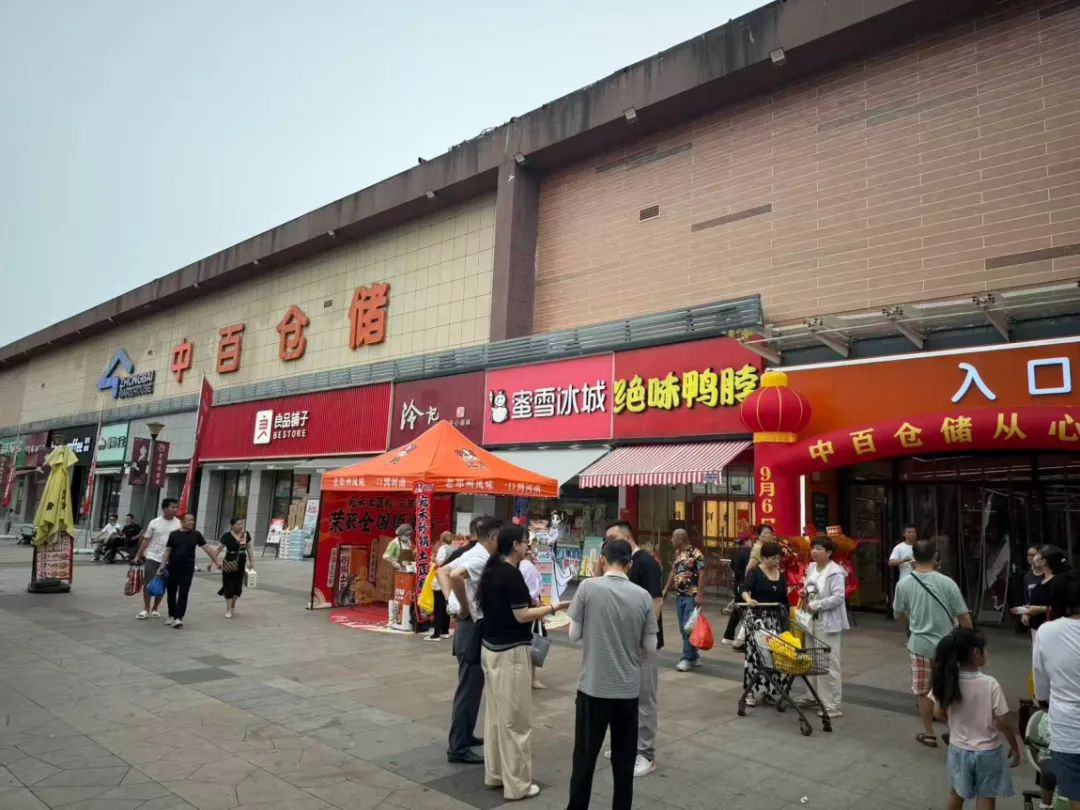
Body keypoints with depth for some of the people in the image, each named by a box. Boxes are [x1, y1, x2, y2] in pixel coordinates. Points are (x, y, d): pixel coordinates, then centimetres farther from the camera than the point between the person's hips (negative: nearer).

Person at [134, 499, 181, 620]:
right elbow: (146, 540, 4)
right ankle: (146, 609, 11)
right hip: (152, 557, 0)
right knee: (148, 583, -1)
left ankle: (155, 609, 21)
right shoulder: (154, 522, -2)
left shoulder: (178, 524, -3)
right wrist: (138, 555, 2)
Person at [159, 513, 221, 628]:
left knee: (183, 593, -6)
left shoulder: (196, 535, 2)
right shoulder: (174, 535, 2)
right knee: (171, 593, 11)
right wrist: (162, 566, -3)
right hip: (173, 567, 1)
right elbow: (167, 551, 5)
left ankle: (179, 618, -6)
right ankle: (172, 616, 27)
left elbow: (207, 548, 4)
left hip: (188, 568, -1)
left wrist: (216, 561, 0)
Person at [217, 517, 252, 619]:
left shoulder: (246, 534, -2)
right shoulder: (227, 536, -13)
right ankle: (228, 609, 13)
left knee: (238, 585, 10)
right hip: (229, 563, -3)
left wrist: (250, 561, 11)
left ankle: (233, 604, 35)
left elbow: (249, 548, 8)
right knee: (229, 585, 1)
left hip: (241, 563, 3)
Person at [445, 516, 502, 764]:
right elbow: (455, 576, -37)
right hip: (474, 627, -10)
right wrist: (465, 608, -24)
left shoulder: (472, 554, 8)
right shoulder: (482, 559, -20)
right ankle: (458, 748, 7)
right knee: (469, 688, -1)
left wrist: (453, 602, 11)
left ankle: (465, 735, 34)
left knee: (472, 686, 21)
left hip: (471, 626, 10)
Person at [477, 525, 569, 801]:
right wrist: (553, 607, -12)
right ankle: (517, 784, 10)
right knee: (515, 719, 1)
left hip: (491, 648, 9)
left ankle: (494, 774, 27)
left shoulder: (492, 570, 7)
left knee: (496, 713, 17)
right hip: (511, 652, -9)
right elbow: (521, 616, -20)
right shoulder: (511, 574, -20)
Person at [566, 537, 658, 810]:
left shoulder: (588, 587, -10)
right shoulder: (643, 596, -4)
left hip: (593, 686, -2)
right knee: (624, 759, 15)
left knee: (585, 757, 11)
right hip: (628, 688, 2)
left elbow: (574, 635, -4)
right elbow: (650, 648, 1)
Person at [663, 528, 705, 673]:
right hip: (679, 596, 8)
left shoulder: (695, 554, -13)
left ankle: (687, 659, 2)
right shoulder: (677, 553, 11)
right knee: (683, 628, 10)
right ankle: (694, 657, 20)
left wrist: (700, 594, -21)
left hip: (692, 596, -8)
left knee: (688, 628, -6)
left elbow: (702, 574, -16)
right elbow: (673, 572, 19)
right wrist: (666, 589, 19)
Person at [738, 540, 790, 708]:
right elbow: (744, 589, -23)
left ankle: (771, 691, 14)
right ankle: (752, 692, 1)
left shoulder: (781, 575, 11)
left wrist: (788, 618, 12)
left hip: (776, 619, 5)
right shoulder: (754, 572, -6)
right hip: (758, 618, -5)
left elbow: (784, 599, 16)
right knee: (756, 654, -8)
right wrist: (748, 599, -43)